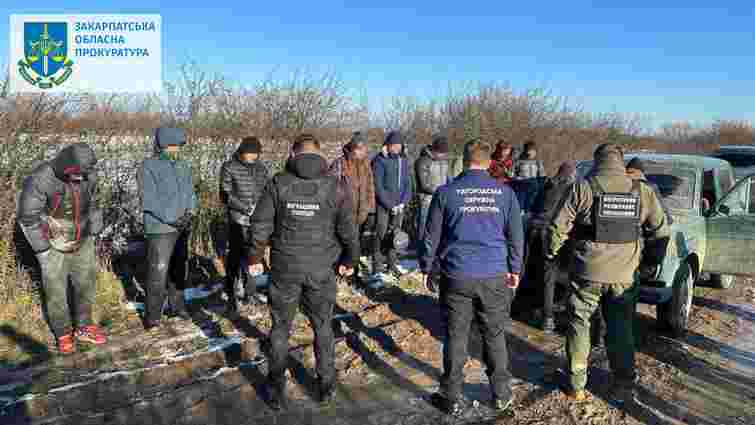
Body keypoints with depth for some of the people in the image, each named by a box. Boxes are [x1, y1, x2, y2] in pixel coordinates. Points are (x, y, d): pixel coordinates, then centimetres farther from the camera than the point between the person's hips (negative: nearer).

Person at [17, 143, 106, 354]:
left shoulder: (89, 174, -13)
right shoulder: (40, 180, -26)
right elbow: (28, 216, -17)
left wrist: (93, 233, 7)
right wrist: (44, 250, -14)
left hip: (81, 241, 4)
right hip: (53, 243, -4)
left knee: (86, 284, 10)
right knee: (55, 290, 4)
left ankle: (83, 328, 27)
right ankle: (63, 334, 23)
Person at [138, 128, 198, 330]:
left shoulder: (183, 165, 10)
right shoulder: (148, 167, -8)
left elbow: (190, 192, 12)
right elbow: (149, 200, -14)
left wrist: (190, 211, -7)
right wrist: (171, 219, -19)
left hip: (183, 227, 6)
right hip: (160, 228, -6)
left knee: (180, 269, 16)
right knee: (158, 273, -6)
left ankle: (177, 306, 30)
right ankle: (152, 315, 5)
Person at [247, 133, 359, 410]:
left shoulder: (279, 183, -6)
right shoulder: (336, 186, -7)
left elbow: (260, 225, -5)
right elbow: (348, 230, -4)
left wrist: (255, 257, 9)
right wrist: (348, 261, 11)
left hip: (285, 268, 0)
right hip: (322, 270, 0)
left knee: (281, 327, 16)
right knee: (323, 327, 18)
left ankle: (277, 389, 23)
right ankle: (326, 385, 28)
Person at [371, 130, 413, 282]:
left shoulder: (404, 161, 10)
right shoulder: (380, 161, -6)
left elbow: (408, 184, 10)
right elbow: (378, 187, -10)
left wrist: (403, 203, -4)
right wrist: (390, 205, -13)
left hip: (399, 206, 5)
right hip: (383, 205, -5)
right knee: (382, 235, -5)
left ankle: (392, 264, 19)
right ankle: (378, 268, 0)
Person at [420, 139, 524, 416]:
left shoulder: (446, 192, -3)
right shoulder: (505, 192, 1)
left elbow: (432, 235, 1)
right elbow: (516, 236, 6)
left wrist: (426, 268, 12)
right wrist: (514, 269, 17)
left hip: (457, 277, -1)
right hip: (494, 276, 2)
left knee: (455, 337, 8)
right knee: (495, 335, 15)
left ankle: (451, 398, 18)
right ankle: (501, 395, 26)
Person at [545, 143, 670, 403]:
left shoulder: (583, 188, -7)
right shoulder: (642, 191, 3)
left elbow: (558, 227, -7)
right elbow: (661, 231, 10)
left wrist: (550, 253, 10)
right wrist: (653, 261, 24)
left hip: (588, 273, -2)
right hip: (624, 275, 3)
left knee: (579, 326, 10)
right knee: (621, 332, 15)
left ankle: (576, 387, 17)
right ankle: (624, 389, 24)